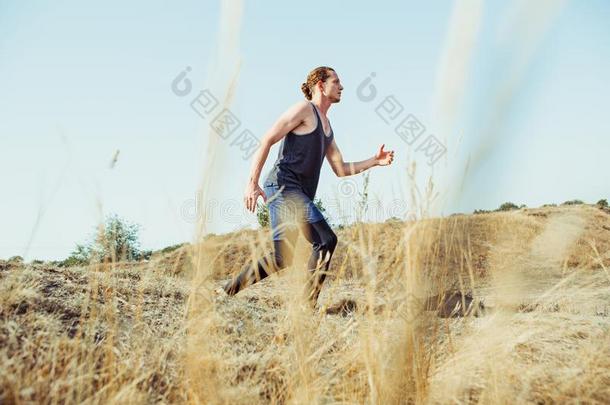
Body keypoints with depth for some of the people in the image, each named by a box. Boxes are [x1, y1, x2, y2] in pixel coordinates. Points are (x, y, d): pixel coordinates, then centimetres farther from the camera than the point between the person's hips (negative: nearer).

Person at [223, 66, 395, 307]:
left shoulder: (326, 126, 27)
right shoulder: (304, 109, 0)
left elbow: (341, 169, 29)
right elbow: (266, 141, -8)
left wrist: (375, 161, 18)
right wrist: (252, 182, -17)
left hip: (298, 195, 9)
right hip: (283, 186, -9)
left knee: (281, 260, 5)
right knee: (326, 241, -19)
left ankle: (228, 291, 13)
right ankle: (308, 303, -17)